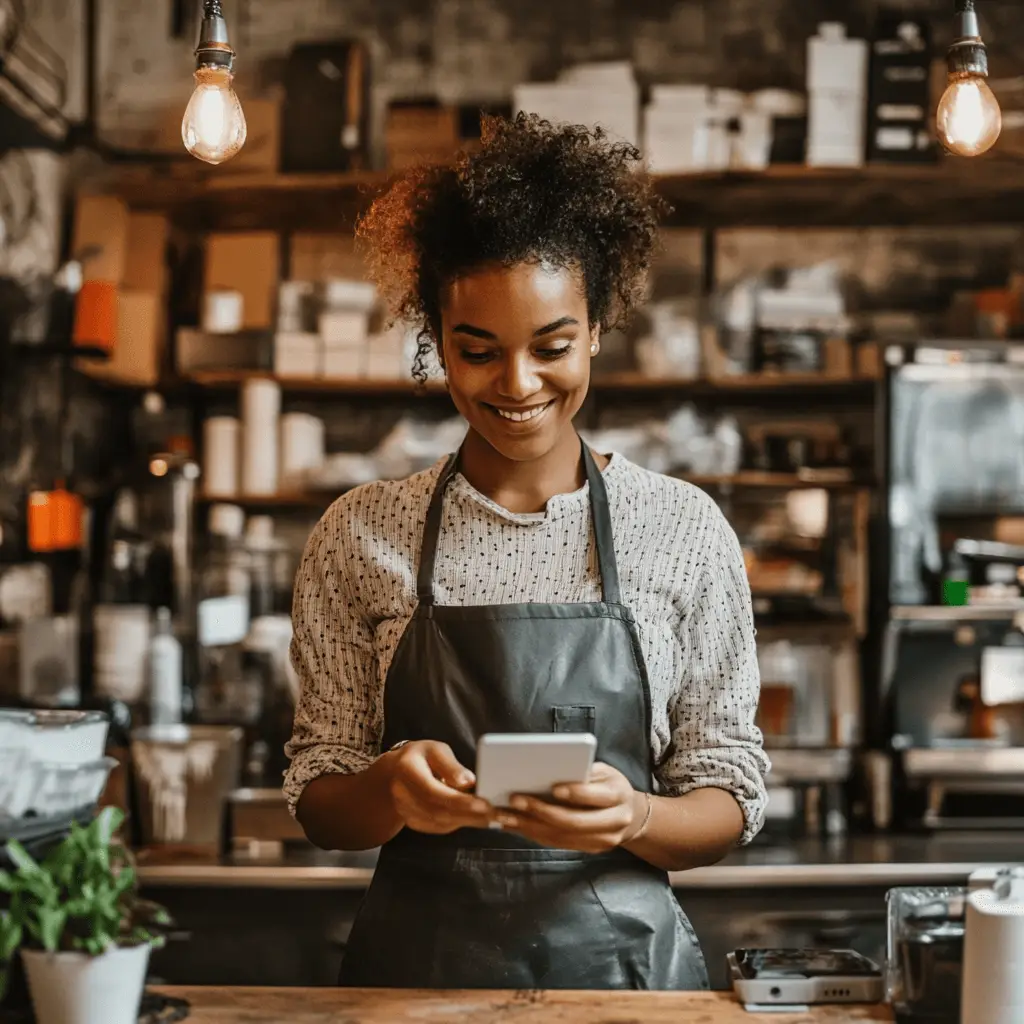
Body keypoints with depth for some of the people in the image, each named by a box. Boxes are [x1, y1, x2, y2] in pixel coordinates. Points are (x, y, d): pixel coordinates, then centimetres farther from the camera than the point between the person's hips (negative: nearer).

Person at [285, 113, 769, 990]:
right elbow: (317, 802, 1)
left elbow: (731, 800, -1)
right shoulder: (362, 535, -3)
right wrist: (389, 788, -20)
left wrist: (633, 818, -21)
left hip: (624, 958, 0)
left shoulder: (686, 529, -4)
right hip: (416, 962, 0)